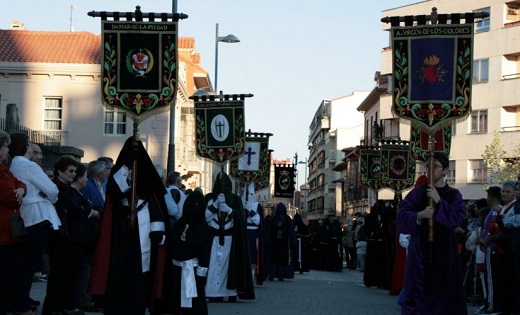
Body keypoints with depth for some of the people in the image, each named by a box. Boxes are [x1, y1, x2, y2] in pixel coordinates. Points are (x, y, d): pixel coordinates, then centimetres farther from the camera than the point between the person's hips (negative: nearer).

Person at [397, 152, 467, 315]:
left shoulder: (454, 195, 5)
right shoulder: (418, 192, 5)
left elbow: (457, 219, -10)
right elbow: (402, 217, -1)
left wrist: (439, 201, -17)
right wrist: (420, 215, -18)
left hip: (444, 251, 1)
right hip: (420, 250, 0)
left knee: (444, 294, 3)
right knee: (417, 294, -4)